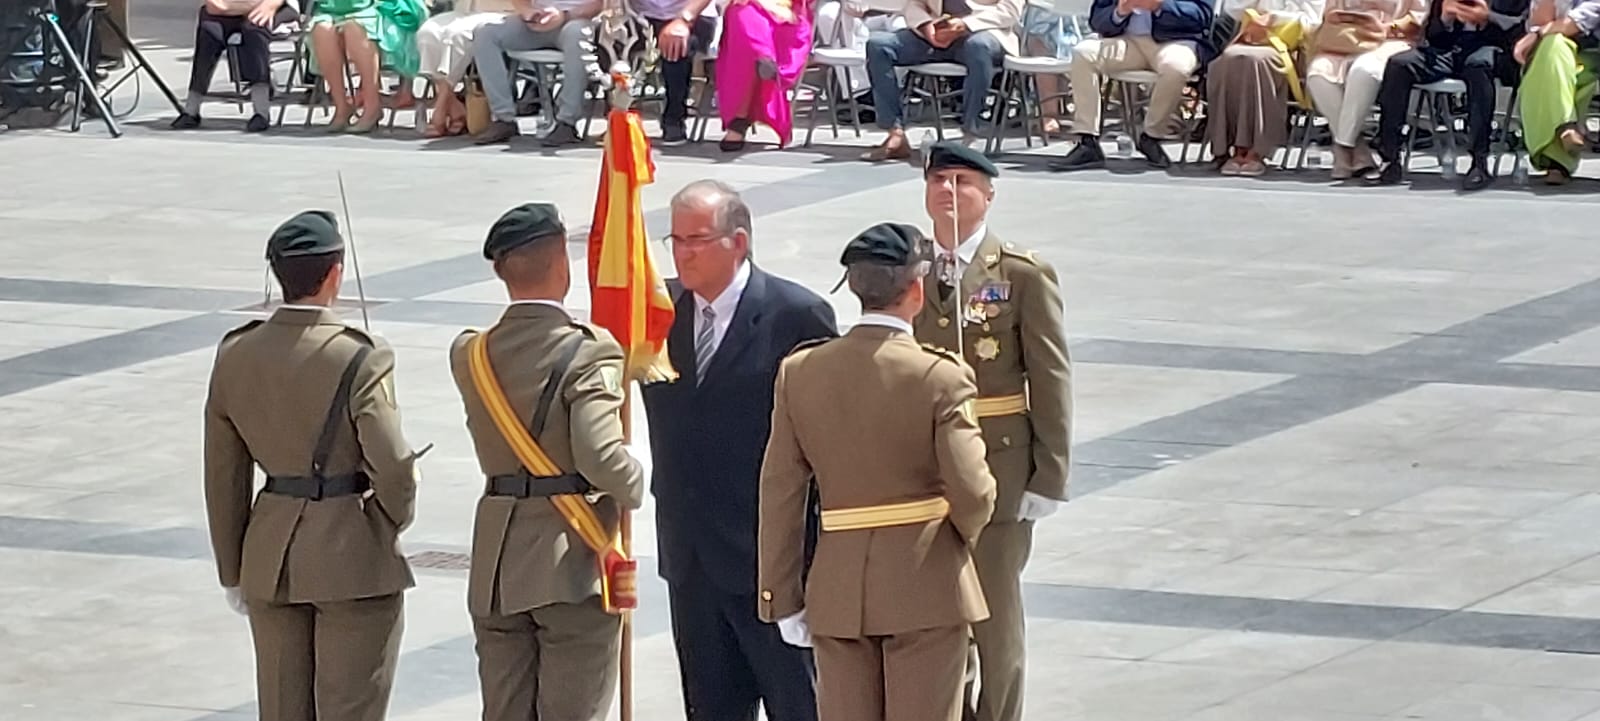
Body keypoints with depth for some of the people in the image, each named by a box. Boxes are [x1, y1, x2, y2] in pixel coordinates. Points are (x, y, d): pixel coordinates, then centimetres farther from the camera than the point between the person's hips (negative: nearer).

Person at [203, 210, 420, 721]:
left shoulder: (235, 355, 0)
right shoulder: (359, 359, -16)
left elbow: (224, 478, 6)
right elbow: (393, 469, -19)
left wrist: (233, 572, 15)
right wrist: (394, 518, 4)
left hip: (270, 559, 5)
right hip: (353, 556, -5)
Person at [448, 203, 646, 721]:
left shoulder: (470, 355, 4)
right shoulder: (589, 352, -15)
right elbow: (601, 456, -25)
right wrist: (634, 487, -4)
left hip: (496, 568, 5)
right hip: (573, 564, -5)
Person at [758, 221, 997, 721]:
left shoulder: (799, 372, 0)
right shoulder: (941, 377, -12)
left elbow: (781, 493, 2)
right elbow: (971, 491, -15)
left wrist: (782, 596, 7)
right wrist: (964, 534, 8)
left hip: (837, 589, 3)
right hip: (926, 586, -3)